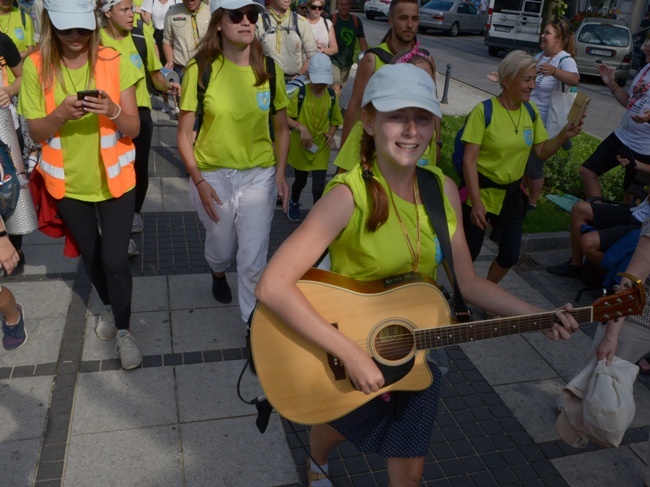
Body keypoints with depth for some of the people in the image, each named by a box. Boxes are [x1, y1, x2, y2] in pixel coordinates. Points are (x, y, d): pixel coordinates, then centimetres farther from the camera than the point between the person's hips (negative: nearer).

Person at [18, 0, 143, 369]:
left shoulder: (115, 62, -11)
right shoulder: (36, 67, -9)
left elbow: (134, 128, -10)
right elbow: (37, 132, -8)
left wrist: (113, 111, -31)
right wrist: (60, 114, -28)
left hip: (114, 178, -2)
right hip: (68, 181, 2)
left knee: (114, 259, -5)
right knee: (90, 255, 19)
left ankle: (124, 330, 18)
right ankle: (109, 307, 46)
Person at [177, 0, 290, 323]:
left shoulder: (270, 69, -3)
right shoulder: (200, 69, -10)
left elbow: (281, 129, 6)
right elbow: (184, 134, -5)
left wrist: (280, 172, -6)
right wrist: (198, 181, -12)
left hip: (259, 176, 1)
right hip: (213, 175, 0)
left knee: (253, 260, 0)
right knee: (222, 249, 20)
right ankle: (218, 274, 57)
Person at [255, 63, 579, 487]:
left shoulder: (443, 190, -10)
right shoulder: (350, 195, -28)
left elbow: (467, 282, -2)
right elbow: (272, 287, -35)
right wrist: (351, 353, -35)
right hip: (345, 348, -3)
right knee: (338, 427, 26)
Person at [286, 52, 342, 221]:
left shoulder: (331, 96, -5)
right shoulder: (300, 93, -14)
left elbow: (335, 121, 7)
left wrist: (331, 134, -11)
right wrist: (301, 127, -25)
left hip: (321, 148, 1)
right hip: (300, 146, -1)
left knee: (318, 187, -7)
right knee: (300, 181, 22)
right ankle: (294, 203, 54)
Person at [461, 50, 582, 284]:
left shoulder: (530, 111, 1)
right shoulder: (484, 111, -18)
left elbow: (542, 152, 7)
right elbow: (469, 160, -19)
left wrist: (563, 136, -13)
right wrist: (476, 202, -23)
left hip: (512, 195, 6)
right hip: (482, 193, -6)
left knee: (510, 256, 11)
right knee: (468, 254, 6)